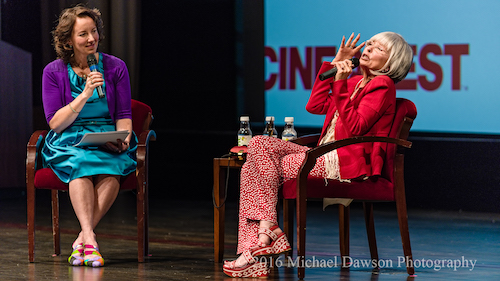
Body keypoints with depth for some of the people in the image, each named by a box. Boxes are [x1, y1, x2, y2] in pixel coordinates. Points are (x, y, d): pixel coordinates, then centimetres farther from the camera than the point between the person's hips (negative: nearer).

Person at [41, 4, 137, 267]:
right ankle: (90, 239, -46)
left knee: (111, 166, -35)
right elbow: (55, 123, -4)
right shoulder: (53, 72, 2)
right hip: (68, 142, -1)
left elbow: (124, 116, 7)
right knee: (82, 162, -37)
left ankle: (82, 240, -34)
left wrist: (121, 139, -15)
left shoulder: (115, 67, 6)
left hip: (109, 140, 1)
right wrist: (84, 95, -15)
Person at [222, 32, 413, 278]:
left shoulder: (382, 85, -6)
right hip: (327, 158, 9)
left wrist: (341, 85, -20)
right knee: (259, 145, -8)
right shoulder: (356, 82, 21)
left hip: (347, 165, -9)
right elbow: (315, 106, 14)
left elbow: (355, 128, -17)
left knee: (261, 165, -13)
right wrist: (335, 64, 15)